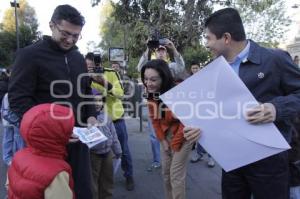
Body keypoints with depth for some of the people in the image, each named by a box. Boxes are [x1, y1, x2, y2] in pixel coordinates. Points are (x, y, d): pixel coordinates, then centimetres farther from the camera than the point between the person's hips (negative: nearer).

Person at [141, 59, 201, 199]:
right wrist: (162, 140, -2)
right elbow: (154, 119, 2)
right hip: (165, 135, 6)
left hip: (183, 136, -6)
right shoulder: (151, 94, -8)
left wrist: (175, 144, -24)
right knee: (165, 172, 15)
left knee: (176, 175, -1)